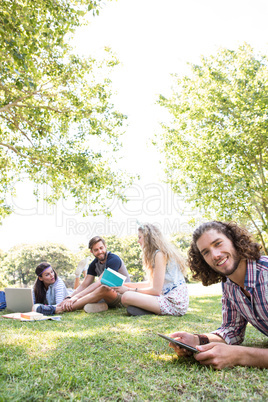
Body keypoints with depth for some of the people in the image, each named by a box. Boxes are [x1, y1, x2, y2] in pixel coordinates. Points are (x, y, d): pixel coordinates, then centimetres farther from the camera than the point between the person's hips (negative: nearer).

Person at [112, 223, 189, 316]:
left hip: (175, 302, -10)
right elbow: (151, 283, 20)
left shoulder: (160, 254, -13)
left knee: (126, 297, -24)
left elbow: (156, 290, -15)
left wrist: (128, 290, -7)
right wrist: (126, 285, 14)